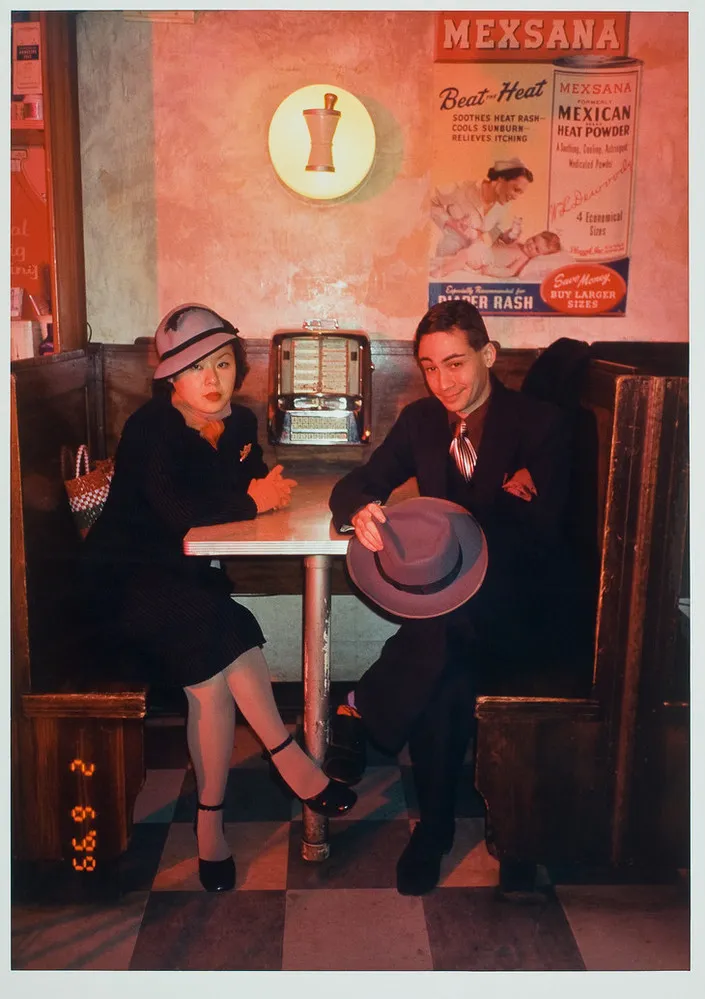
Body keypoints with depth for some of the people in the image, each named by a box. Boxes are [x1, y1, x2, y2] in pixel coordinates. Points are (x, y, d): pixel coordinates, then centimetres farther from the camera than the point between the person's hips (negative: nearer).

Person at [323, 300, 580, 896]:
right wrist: (361, 510, -19)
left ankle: (360, 711, -11)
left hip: (524, 613, -3)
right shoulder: (422, 420, 9)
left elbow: (542, 531, -16)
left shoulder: (542, 425, -6)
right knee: (444, 681, -28)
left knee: (445, 629, -35)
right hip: (451, 610, 4)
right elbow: (357, 483, 5)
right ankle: (434, 828, -8)